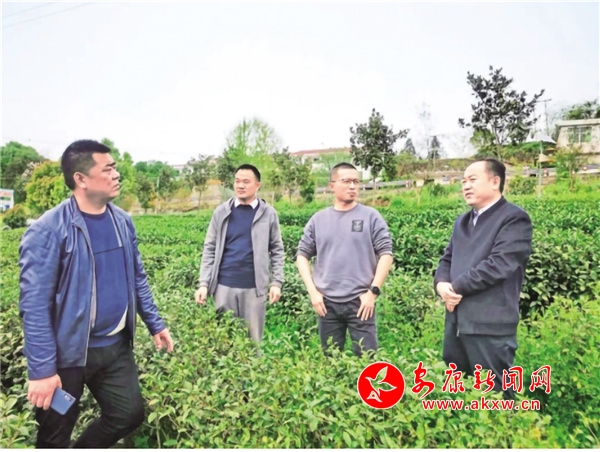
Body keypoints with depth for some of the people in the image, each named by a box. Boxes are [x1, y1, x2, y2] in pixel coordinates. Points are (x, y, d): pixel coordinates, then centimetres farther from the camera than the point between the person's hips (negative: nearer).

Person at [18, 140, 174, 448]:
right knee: (55, 437, 15)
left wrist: (155, 324, 11)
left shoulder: (122, 221, 2)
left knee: (130, 414, 14)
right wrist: (42, 370, -18)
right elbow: (34, 305, -18)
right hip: (68, 353, -5)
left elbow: (137, 278, 11)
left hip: (116, 345, 5)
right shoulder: (48, 231, -18)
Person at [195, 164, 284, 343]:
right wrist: (204, 283, -2)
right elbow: (210, 250, 4)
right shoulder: (221, 212, 3)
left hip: (254, 287, -1)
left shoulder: (268, 213, 0)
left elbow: (277, 250, 3)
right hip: (224, 285, 1)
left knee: (254, 338, 9)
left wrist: (276, 282, -3)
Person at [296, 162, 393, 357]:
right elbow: (302, 254, 8)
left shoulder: (371, 217, -1)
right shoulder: (318, 219, 5)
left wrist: (373, 291, -9)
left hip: (360, 301, -2)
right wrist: (312, 291, -1)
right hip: (327, 302, 3)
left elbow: (386, 254, -3)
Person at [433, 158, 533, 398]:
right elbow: (447, 258, 16)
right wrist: (441, 283, -6)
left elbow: (498, 265, -19)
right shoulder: (462, 221, 18)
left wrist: (456, 287, -12)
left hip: (490, 324, -8)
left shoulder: (515, 219, -8)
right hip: (456, 320, 8)